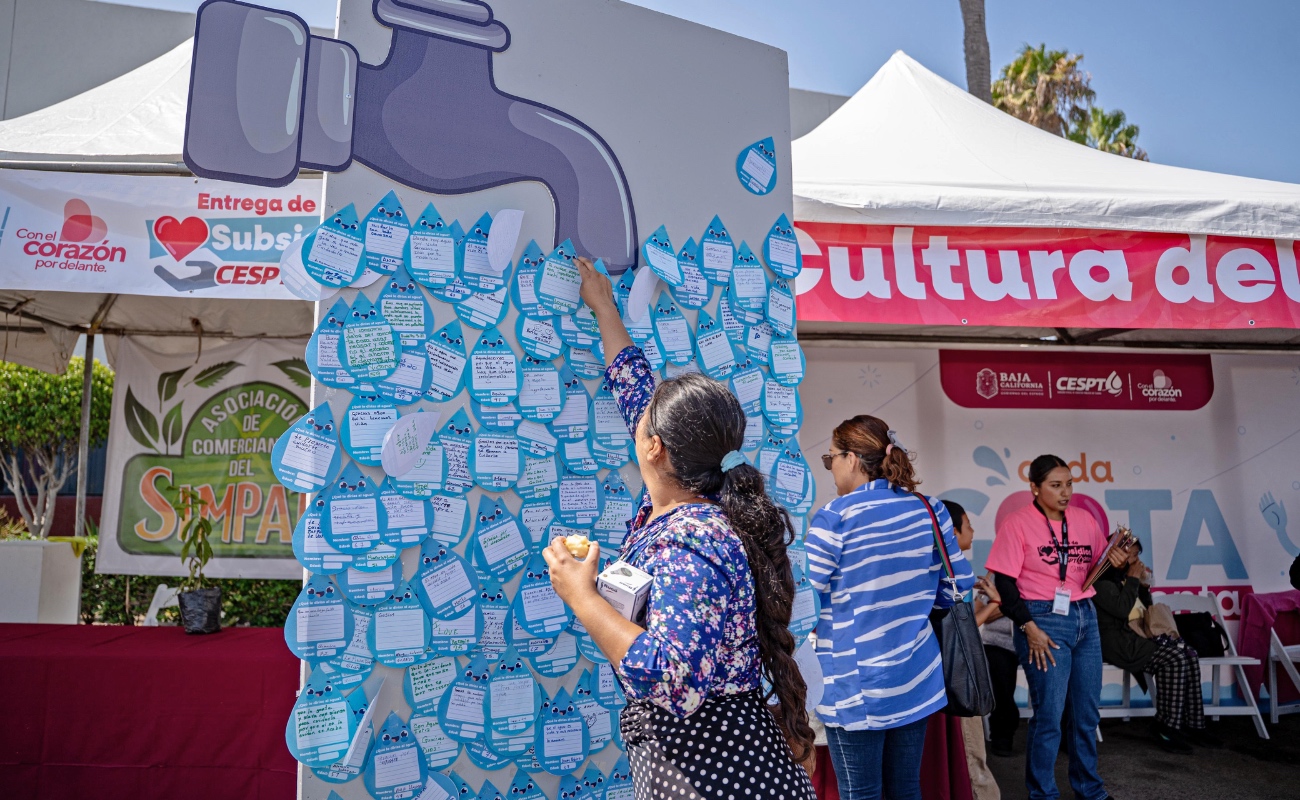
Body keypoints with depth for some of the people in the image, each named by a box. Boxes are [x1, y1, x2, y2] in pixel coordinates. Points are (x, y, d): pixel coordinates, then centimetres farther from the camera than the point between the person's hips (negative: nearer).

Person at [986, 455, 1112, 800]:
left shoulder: (1084, 519, 8)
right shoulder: (1018, 523, -9)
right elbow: (1004, 582, -10)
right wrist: (1029, 628, -15)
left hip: (1085, 617, 6)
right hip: (1044, 620, -6)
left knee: (1087, 711, 14)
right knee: (1049, 713, -1)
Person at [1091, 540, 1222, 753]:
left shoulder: (1123, 576, 17)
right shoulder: (1102, 580, -10)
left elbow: (1145, 608, 23)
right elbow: (1121, 609, -22)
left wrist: (1143, 584, 6)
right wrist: (1133, 579, -12)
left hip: (1137, 634, 9)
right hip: (1117, 640, -9)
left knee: (1190, 656, -9)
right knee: (1175, 659, -24)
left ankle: (1193, 725, -7)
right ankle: (1165, 727, -16)